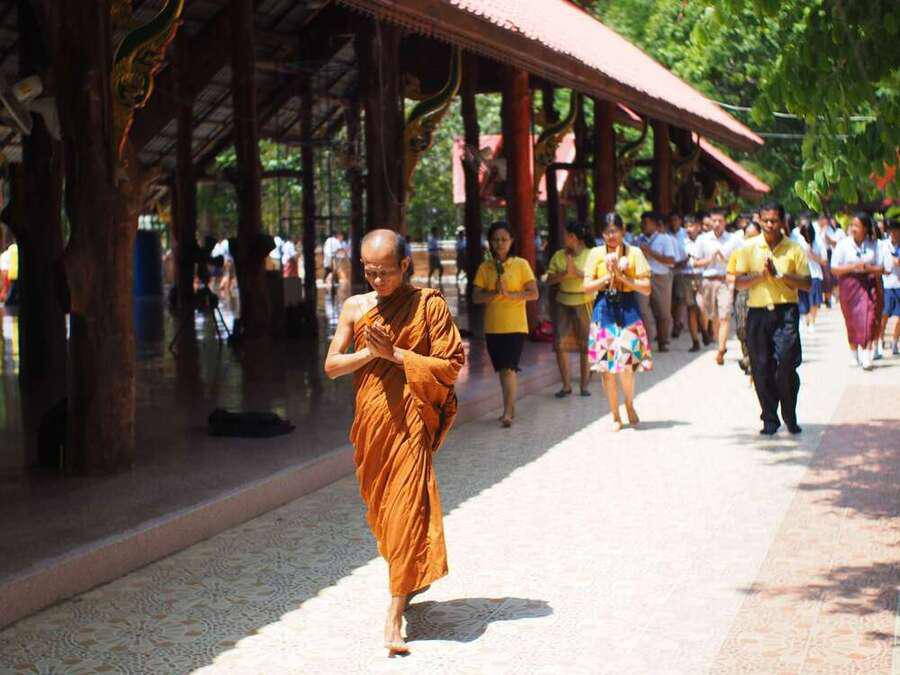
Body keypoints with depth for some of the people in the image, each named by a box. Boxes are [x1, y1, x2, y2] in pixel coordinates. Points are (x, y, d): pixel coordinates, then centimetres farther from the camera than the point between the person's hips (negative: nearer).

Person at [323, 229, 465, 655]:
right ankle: (411, 578, 41)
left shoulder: (429, 305, -5)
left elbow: (451, 367, -8)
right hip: (370, 419, 5)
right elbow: (331, 366, 6)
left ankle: (394, 619, -10)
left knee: (406, 510, -10)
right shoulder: (355, 307, 7)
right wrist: (369, 352, -12)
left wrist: (395, 353, -15)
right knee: (381, 507, 16)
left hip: (411, 419, -5)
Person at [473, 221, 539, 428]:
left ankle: (507, 412, -14)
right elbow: (476, 297, 1)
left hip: (515, 325, -4)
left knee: (509, 368, -13)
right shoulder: (485, 267, 6)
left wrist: (509, 294, -18)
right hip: (492, 326, 4)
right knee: (501, 369, 11)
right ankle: (510, 407, 23)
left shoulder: (521, 264, -2)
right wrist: (494, 293, -16)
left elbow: (533, 294, -7)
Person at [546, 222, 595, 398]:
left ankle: (584, 384, 12)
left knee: (585, 345, 2)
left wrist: (576, 273, -20)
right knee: (560, 344, -4)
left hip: (585, 304, -3)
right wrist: (565, 273, -16)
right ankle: (566, 385, 5)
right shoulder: (558, 256, 5)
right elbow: (549, 280, 1)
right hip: (563, 304, 3)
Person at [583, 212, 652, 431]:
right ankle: (615, 416, 14)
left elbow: (646, 288, -3)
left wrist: (622, 277, -11)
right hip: (604, 312, 2)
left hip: (628, 311, -2)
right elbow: (587, 286, 2)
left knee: (626, 363, -13)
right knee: (607, 366, 1)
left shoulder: (634, 253, 2)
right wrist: (607, 277, -10)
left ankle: (629, 403, 16)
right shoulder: (596, 254, 6)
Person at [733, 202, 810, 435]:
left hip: (785, 312, -1)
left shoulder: (794, 249, 5)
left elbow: (806, 284, 3)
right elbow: (738, 282, 4)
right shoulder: (749, 248, 7)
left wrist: (780, 275, -9)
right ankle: (769, 420, 14)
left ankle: (790, 416, 9)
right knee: (762, 370, 2)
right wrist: (761, 274, -11)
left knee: (786, 366, -10)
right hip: (757, 312, 1)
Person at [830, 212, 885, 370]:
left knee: (869, 319, -10)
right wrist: (853, 267, -17)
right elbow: (834, 269, -5)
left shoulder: (873, 245, 3)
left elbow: (880, 268, 6)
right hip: (849, 284, -1)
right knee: (852, 321, 6)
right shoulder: (843, 244, -3)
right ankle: (854, 355, 23)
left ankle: (866, 357, -13)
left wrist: (868, 268, -14)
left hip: (868, 284, 1)